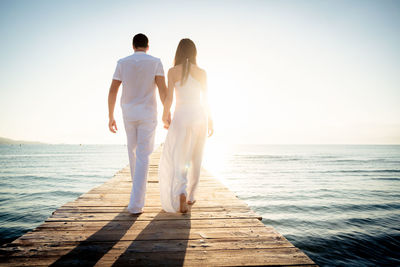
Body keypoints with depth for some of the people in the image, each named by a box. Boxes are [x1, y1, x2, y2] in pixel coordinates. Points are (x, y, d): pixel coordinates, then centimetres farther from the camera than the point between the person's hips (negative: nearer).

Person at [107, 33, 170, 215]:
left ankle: (138, 189, 37)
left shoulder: (122, 63, 6)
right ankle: (136, 203, -13)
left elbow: (112, 91, 0)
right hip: (148, 115, -3)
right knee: (143, 157, -5)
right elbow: (162, 89, -12)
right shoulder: (155, 62, -1)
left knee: (133, 151, 22)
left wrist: (111, 117, 5)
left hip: (128, 114, 3)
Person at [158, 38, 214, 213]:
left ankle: (181, 193, -20)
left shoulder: (173, 71, -2)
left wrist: (165, 117, 8)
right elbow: (206, 99, 4)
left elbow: (169, 97, -7)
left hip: (181, 116, -2)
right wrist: (210, 121, 12)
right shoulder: (201, 72, 3)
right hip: (199, 116, 3)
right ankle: (191, 196, 25)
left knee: (175, 159, 3)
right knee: (195, 158, 15)